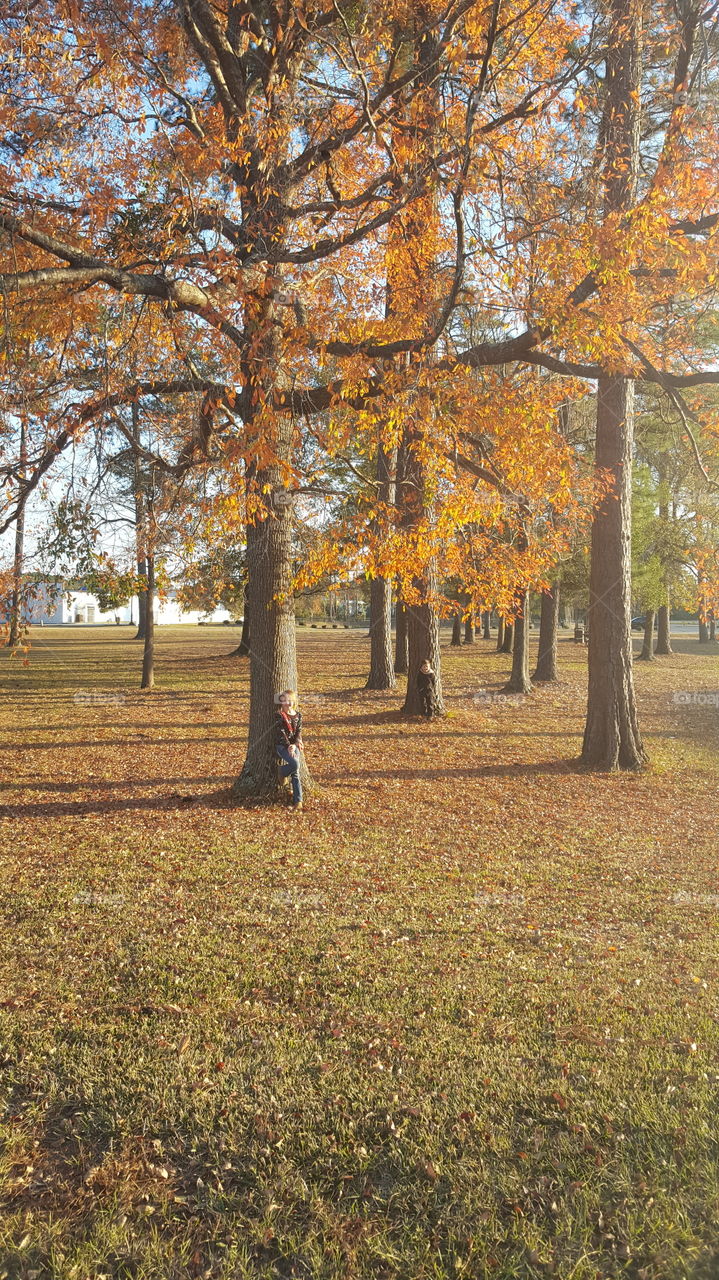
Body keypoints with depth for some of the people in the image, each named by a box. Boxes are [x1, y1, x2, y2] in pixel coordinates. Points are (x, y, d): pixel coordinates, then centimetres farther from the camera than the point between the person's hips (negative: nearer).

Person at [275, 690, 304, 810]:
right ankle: (281, 773, 7)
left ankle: (298, 800, -14)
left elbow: (299, 731, 6)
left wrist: (295, 744, -11)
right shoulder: (279, 715, -5)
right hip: (282, 745, -3)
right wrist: (289, 746, -18)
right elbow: (281, 733, -9)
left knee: (295, 771, -14)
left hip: (294, 745, 3)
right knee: (295, 764, -27)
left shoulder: (298, 715, 8)